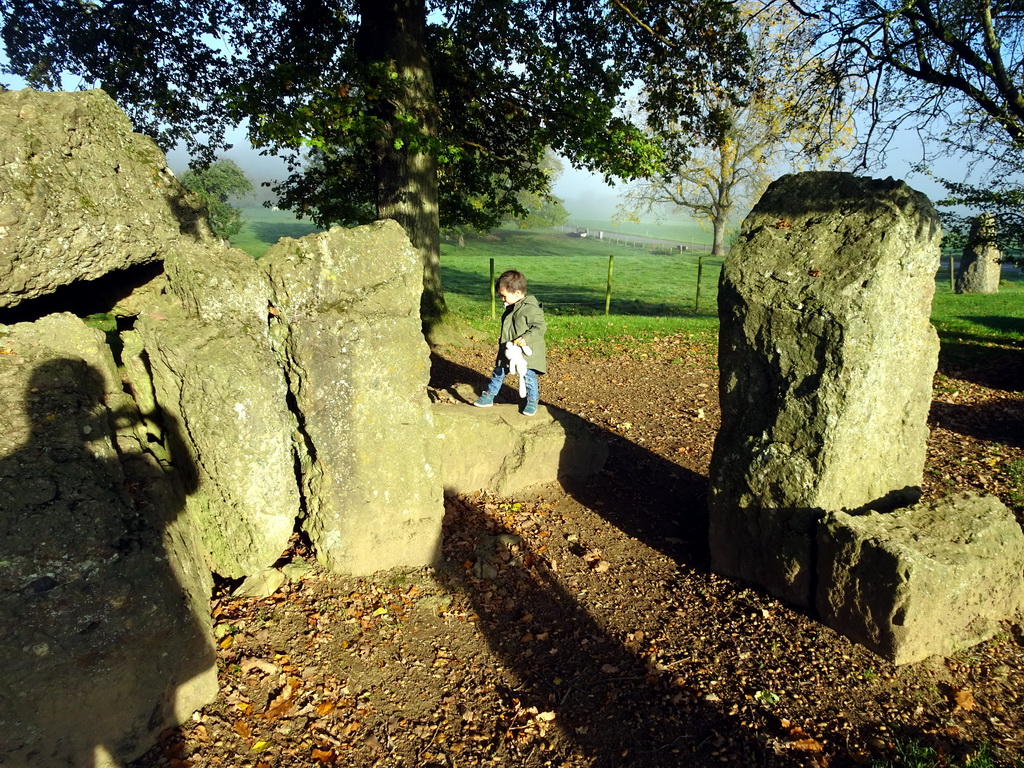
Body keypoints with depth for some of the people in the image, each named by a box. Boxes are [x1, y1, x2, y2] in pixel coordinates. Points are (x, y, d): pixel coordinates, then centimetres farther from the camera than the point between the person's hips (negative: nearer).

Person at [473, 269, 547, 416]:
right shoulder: (511, 308, 8)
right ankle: (489, 396, 27)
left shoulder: (530, 309, -21)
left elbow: (540, 327, -23)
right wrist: (503, 338, 18)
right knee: (498, 373, 14)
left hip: (527, 352, -8)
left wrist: (525, 339, -30)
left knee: (529, 376, 3)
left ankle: (532, 402, 23)